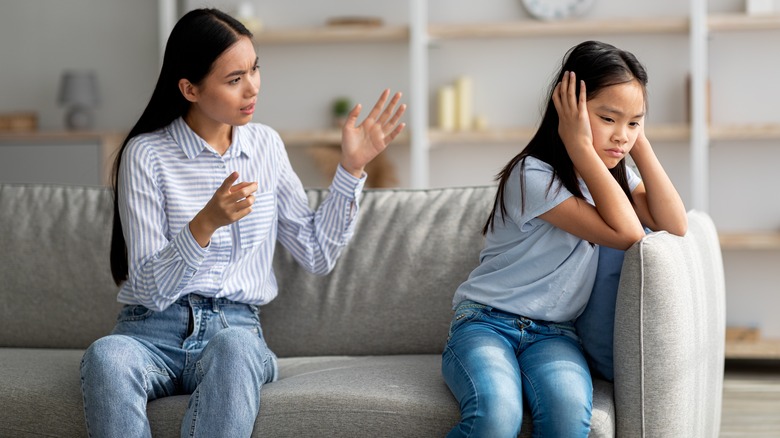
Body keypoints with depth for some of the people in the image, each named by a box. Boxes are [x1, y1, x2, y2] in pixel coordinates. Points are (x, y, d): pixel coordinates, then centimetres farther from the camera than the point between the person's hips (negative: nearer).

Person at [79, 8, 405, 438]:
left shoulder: (265, 145, 11)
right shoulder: (146, 154, -3)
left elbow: (317, 254, 12)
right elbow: (149, 289, -8)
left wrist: (351, 168, 4)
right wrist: (206, 224, -25)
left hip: (236, 327, 2)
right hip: (154, 332, -2)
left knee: (235, 345, -37)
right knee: (106, 355, -38)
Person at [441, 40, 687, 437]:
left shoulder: (613, 173, 10)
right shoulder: (532, 176, -15)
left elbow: (674, 225, -5)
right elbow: (627, 233, -18)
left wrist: (639, 140, -6)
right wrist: (581, 146, -20)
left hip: (552, 332, 5)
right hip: (486, 320, -5)